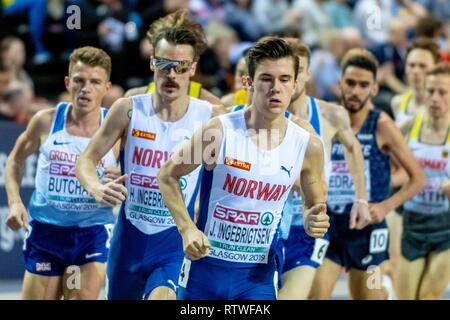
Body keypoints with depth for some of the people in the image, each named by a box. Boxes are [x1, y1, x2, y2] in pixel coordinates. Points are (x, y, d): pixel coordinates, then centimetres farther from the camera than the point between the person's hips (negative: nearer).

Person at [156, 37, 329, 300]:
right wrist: (186, 228, -13)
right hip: (205, 265, -1)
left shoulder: (308, 145, -5)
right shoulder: (220, 131, -12)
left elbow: (315, 205, 12)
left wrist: (314, 221, -12)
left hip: (258, 275, 1)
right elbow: (168, 176, -1)